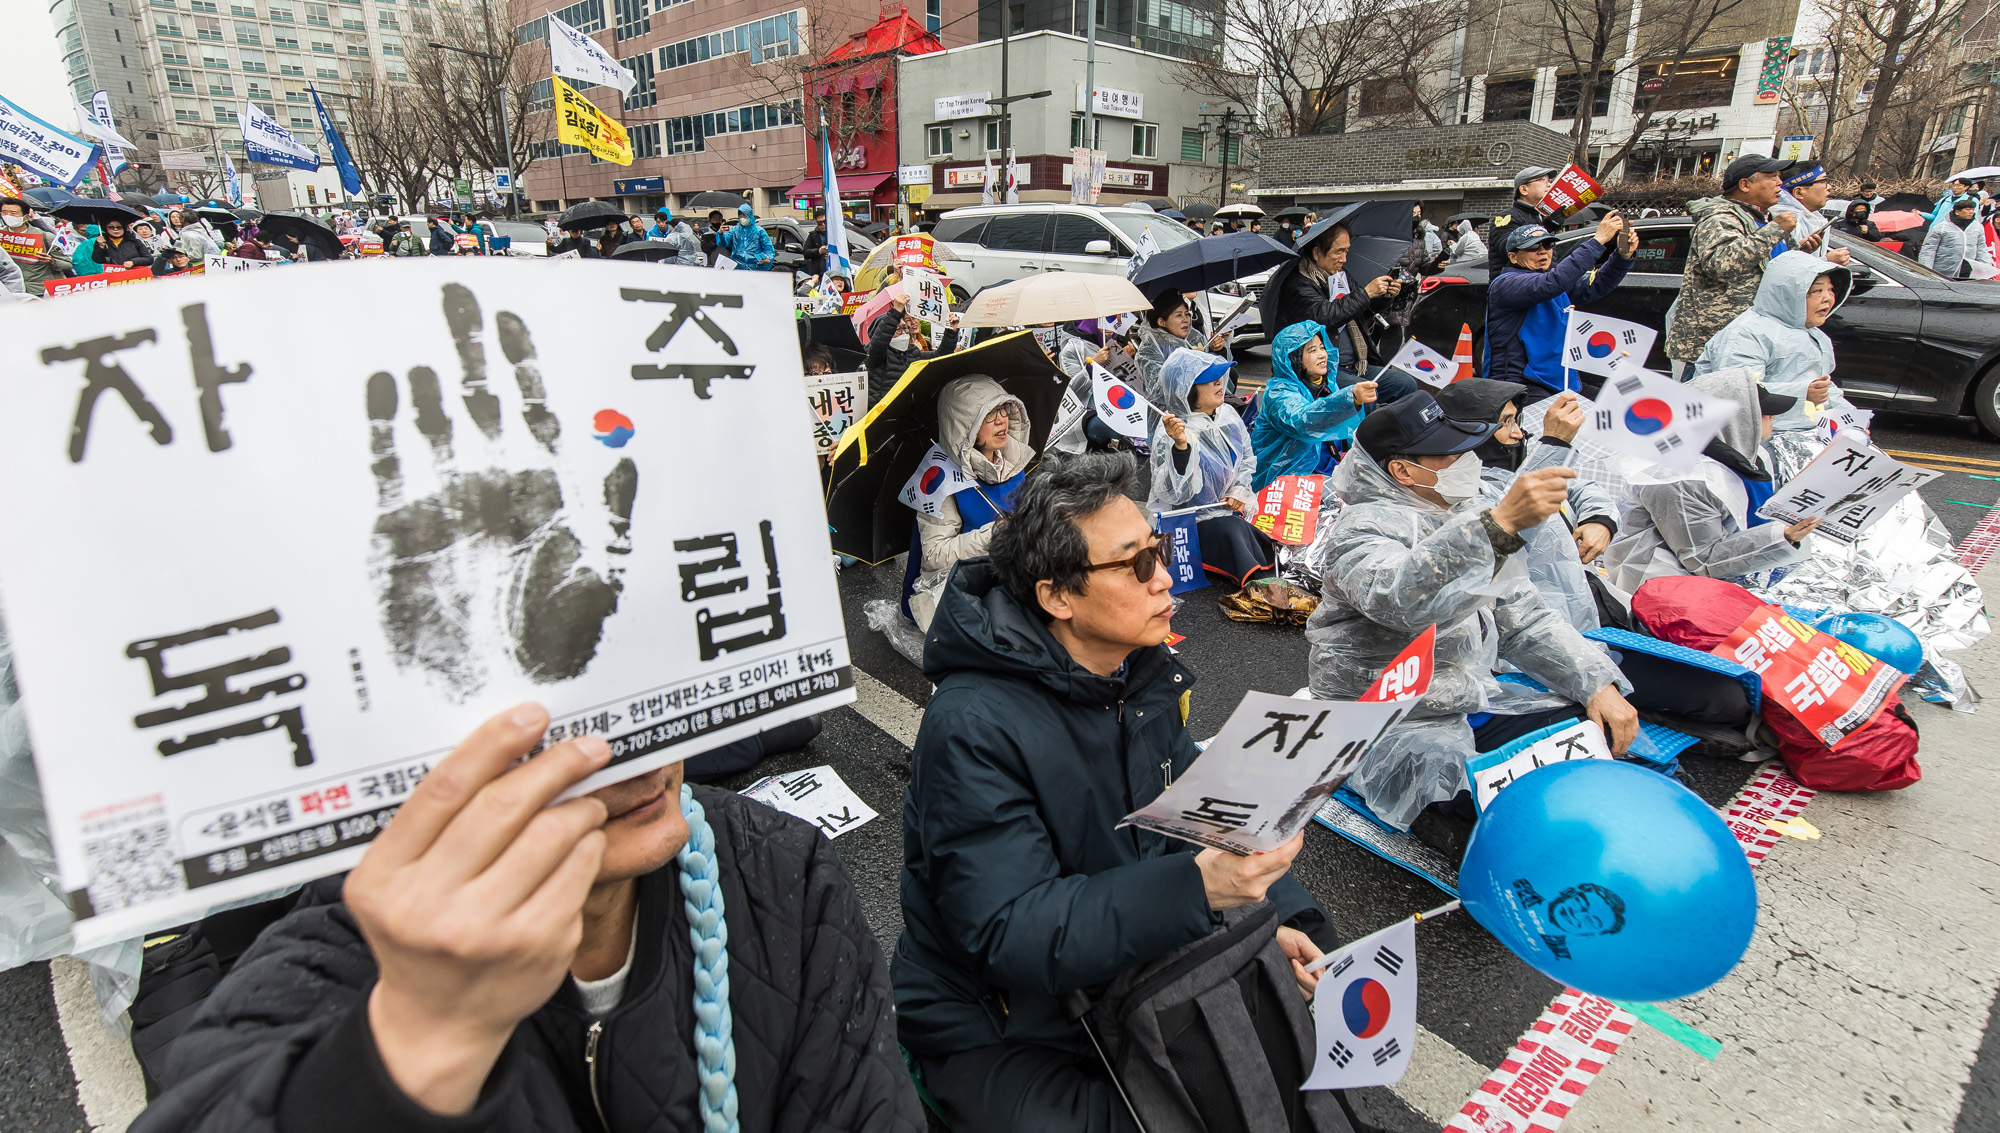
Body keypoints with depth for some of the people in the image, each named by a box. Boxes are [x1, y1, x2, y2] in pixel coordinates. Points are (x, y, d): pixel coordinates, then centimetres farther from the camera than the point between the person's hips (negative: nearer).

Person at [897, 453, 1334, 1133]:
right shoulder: (973, 727, -28)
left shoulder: (1145, 672, -2)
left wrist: (1274, 919, -11)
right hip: (999, 1022, -6)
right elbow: (1009, 937, -31)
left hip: (1130, 968, 7)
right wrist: (1199, 887, -40)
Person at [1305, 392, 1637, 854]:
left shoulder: (1467, 512, 10)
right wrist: (1500, 523, -48)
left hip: (1474, 700, 9)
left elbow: (1523, 617, 15)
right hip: (1397, 725, -9)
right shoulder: (1364, 527, -16)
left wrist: (1597, 682, 2)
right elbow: (1400, 599, -40)